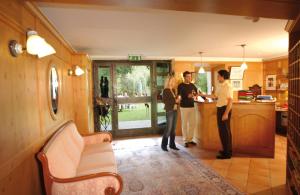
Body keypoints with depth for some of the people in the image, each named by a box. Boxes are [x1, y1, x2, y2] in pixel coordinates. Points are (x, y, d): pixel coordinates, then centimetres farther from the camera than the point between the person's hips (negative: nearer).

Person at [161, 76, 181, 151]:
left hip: (175, 110, 7)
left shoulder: (173, 90, 15)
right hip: (169, 111, -7)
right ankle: (164, 145, 7)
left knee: (173, 128, 9)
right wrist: (175, 101, -14)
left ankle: (172, 144, 18)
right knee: (169, 128, -5)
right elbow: (164, 101, -15)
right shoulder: (165, 90, -8)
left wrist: (177, 100, 2)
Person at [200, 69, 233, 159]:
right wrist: (203, 95, 20)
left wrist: (226, 113, -22)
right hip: (219, 109, 9)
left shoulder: (228, 86, -16)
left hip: (225, 109, -9)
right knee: (221, 130, 15)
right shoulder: (220, 86, 11)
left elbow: (230, 101, -19)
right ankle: (226, 150, 30)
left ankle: (228, 153, 12)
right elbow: (215, 96, 19)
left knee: (225, 130, -1)